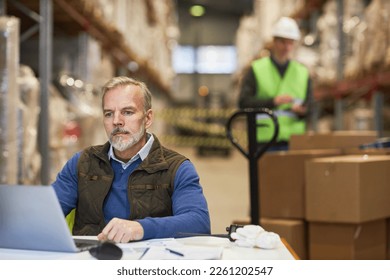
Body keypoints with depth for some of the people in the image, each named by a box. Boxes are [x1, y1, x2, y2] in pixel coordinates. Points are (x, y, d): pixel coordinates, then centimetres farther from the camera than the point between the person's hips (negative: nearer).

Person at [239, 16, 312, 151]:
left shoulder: (303, 73, 14)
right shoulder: (256, 70, 5)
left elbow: (307, 111, 10)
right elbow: (243, 102, -7)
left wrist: (301, 111, -14)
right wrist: (274, 101, -18)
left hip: (292, 141, 3)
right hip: (263, 142, -2)